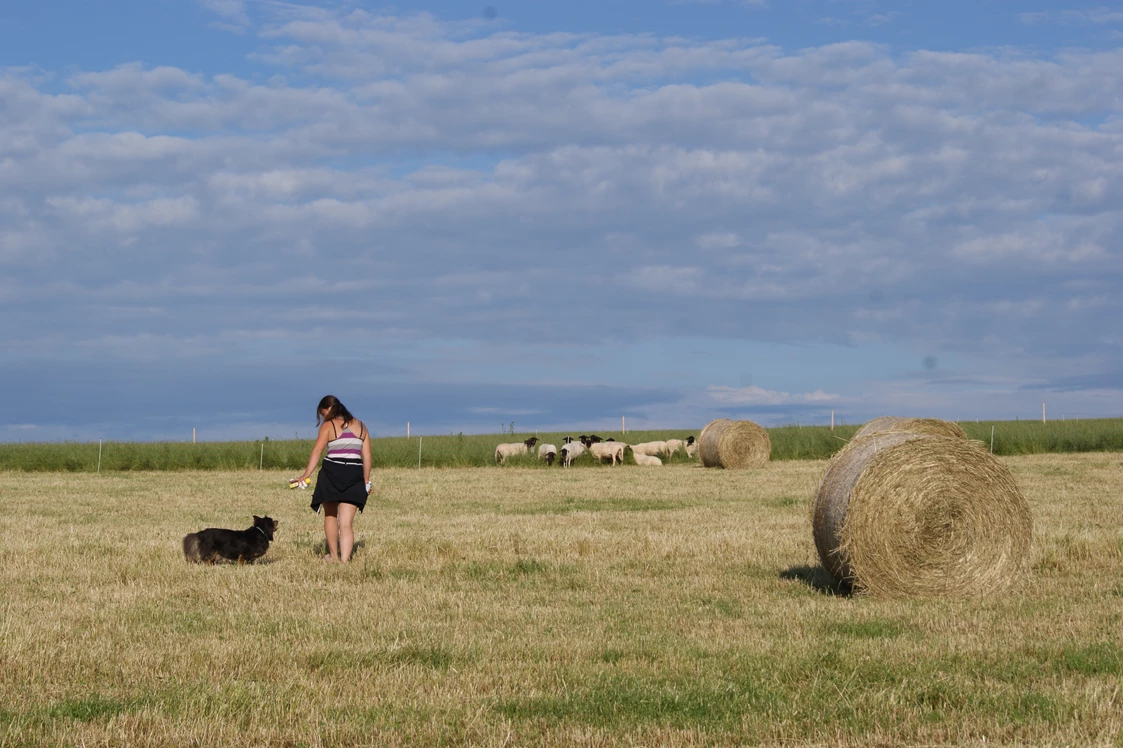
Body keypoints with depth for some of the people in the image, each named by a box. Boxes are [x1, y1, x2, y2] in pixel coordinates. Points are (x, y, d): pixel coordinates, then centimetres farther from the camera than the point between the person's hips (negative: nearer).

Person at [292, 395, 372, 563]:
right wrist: (366, 481, 15)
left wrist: (306, 475, -17)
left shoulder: (328, 426, -1)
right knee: (346, 523, 1)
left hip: (332, 473, -3)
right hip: (354, 475, 3)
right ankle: (344, 559, -11)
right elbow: (367, 456, 10)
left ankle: (333, 555, 23)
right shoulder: (360, 426, 12)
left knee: (330, 516, 18)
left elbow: (316, 452, -12)